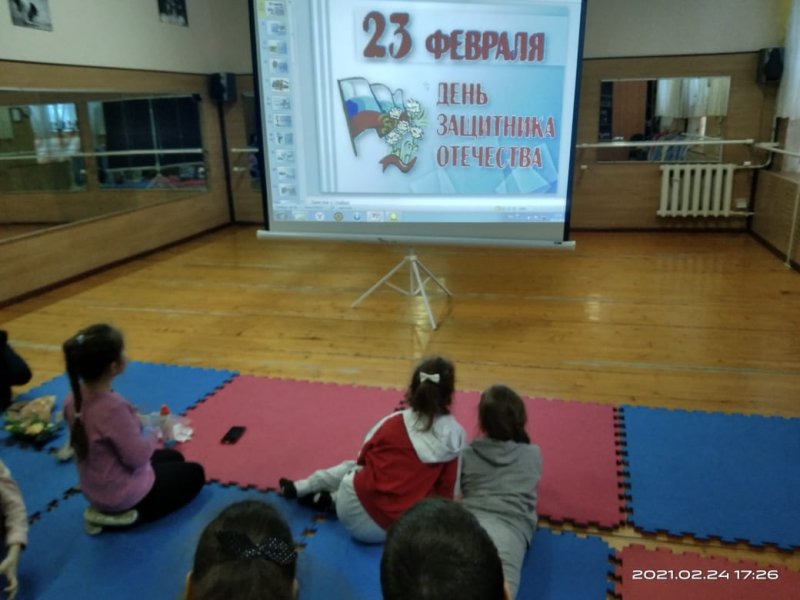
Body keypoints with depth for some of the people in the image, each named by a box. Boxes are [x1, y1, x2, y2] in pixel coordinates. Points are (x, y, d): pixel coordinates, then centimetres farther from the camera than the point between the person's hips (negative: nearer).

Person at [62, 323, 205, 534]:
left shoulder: (75, 398, -9)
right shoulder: (112, 406, -36)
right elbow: (137, 456, -26)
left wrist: (134, 423, -1)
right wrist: (152, 436, -9)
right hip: (123, 494, -8)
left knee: (174, 457, 30)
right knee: (194, 474, 17)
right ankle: (124, 515, 2)